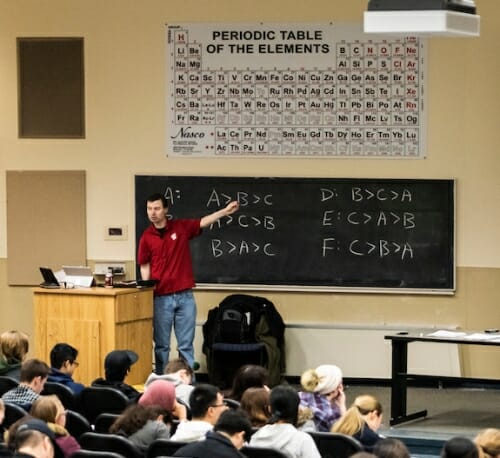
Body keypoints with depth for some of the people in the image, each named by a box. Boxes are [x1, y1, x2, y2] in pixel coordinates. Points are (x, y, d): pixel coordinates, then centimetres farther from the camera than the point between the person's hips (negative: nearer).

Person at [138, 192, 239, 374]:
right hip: (161, 298, 0)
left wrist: (226, 211, -15)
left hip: (185, 296, 0)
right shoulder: (146, 237, 1)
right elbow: (145, 268, 4)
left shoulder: (181, 227, 3)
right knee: (161, 345, 6)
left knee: (186, 345, 3)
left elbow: (204, 222, -1)